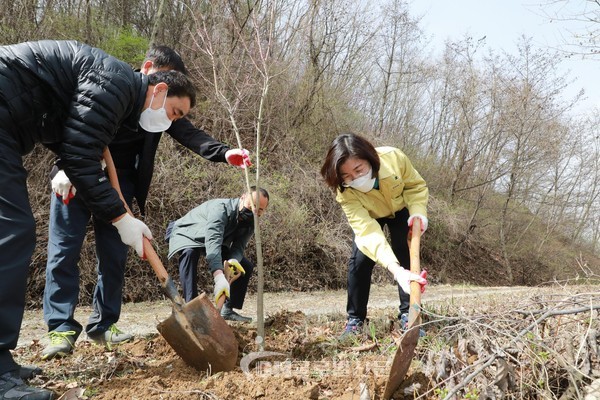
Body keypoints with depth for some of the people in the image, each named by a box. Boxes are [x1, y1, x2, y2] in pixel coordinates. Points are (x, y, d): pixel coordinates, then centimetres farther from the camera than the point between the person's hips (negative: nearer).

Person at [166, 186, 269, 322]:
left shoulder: (250, 223, -13)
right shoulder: (221, 208, -37)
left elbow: (238, 248, -21)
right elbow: (212, 240, -51)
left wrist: (233, 260, -46)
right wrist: (219, 277, -62)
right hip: (186, 234, -7)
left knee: (246, 266, -4)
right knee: (189, 252, -40)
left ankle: (227, 309, 4)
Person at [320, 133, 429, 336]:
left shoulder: (393, 158, -39)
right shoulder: (345, 193, -40)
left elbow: (416, 185, -18)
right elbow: (367, 231, -50)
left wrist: (418, 211, -36)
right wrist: (396, 270, -62)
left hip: (400, 209, 1)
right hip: (368, 216, -1)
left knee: (406, 256, -14)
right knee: (359, 260, -14)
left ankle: (407, 314, -2)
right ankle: (355, 319, 1)